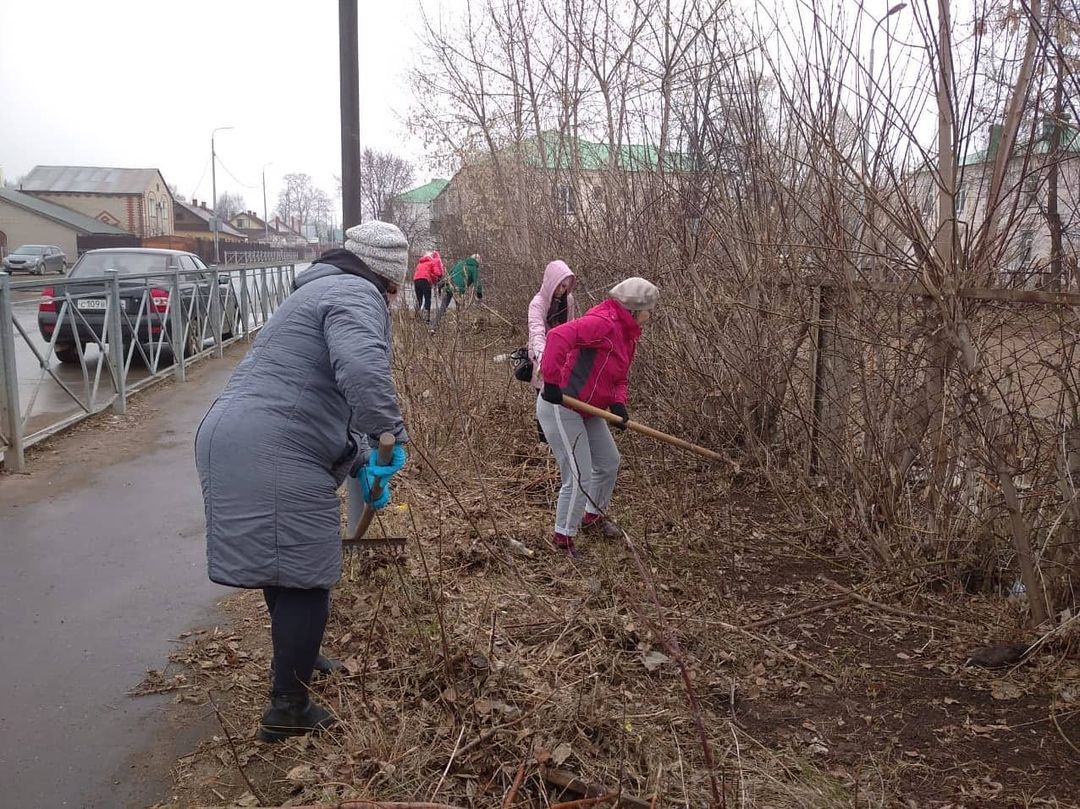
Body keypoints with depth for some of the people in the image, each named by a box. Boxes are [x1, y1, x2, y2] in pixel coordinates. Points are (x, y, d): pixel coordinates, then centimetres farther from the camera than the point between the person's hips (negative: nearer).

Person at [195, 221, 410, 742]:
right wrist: (391, 434, -19)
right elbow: (363, 370, -32)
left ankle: (296, 660, 47)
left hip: (232, 440, 11)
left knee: (285, 567, 27)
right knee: (304, 578, 2)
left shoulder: (322, 291, 26)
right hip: (273, 458, -11)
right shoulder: (356, 294, -8)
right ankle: (287, 710, 14)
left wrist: (361, 462, 25)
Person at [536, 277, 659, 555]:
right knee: (579, 477, -6)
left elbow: (619, 378, 14)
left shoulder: (627, 335, 10)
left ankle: (593, 514, 43)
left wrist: (618, 403, -7)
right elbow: (558, 336, -36)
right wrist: (551, 381, -35)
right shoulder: (603, 324, -23)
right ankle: (563, 538, 12)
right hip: (560, 408, -10)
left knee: (609, 462, 21)